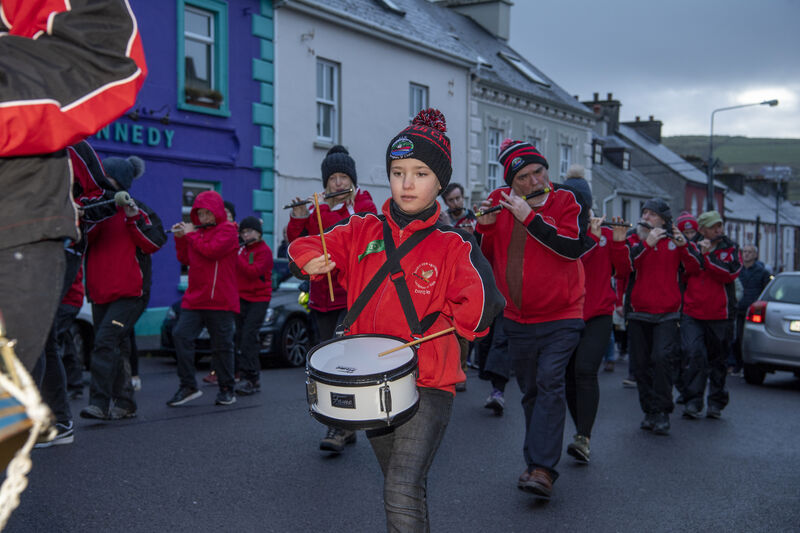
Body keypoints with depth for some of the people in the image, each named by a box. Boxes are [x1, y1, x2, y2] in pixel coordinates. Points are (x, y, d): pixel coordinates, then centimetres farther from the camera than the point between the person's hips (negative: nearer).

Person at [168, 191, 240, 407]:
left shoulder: (228, 230, -4)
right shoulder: (198, 231, 18)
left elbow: (211, 250, -19)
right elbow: (186, 260, 21)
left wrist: (191, 234, -6)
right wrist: (180, 238, 9)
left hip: (220, 300, -6)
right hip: (194, 299, 6)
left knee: (222, 345, 1)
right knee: (181, 336, -7)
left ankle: (226, 389, 14)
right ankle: (188, 386, 1)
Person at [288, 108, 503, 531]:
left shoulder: (452, 245, -6)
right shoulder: (363, 232, 5)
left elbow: (481, 308, -16)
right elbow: (303, 247, 10)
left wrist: (430, 322, -17)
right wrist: (310, 260, -11)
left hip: (427, 384, -5)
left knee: (403, 492, -21)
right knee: (399, 486, 22)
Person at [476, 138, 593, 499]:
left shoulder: (566, 202, -7)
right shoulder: (498, 202, 2)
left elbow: (573, 246, -23)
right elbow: (482, 256, 8)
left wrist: (529, 217, -25)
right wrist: (483, 227, -12)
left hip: (560, 319, -4)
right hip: (517, 319, 4)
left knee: (549, 385, -15)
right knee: (530, 392, 13)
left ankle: (542, 469, -16)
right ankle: (536, 462, 26)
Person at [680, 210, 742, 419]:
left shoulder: (730, 249, 5)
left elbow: (730, 273, -12)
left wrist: (708, 255, -17)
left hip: (720, 315, 0)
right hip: (692, 314, 0)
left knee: (718, 359, 8)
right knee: (694, 354, -14)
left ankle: (716, 402, 21)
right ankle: (693, 401, -8)